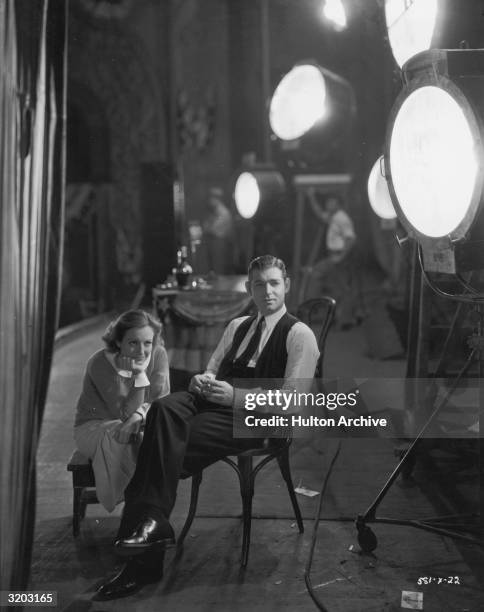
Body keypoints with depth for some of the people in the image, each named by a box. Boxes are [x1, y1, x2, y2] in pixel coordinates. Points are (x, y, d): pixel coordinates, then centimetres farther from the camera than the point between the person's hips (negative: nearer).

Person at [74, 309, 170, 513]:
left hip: (140, 427, 3)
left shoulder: (158, 355, -10)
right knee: (119, 439, -37)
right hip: (95, 426, -3)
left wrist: (138, 416, -32)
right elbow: (125, 413, -23)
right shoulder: (100, 363, -21)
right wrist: (138, 375, -34)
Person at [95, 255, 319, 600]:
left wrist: (234, 396, -17)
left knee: (170, 443, -28)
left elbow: (293, 402, -7)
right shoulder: (237, 326, 25)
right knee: (164, 408, -29)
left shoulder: (299, 335, 2)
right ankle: (150, 522, -32)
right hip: (214, 400, 6)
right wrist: (202, 380, 0)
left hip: (253, 418, -5)